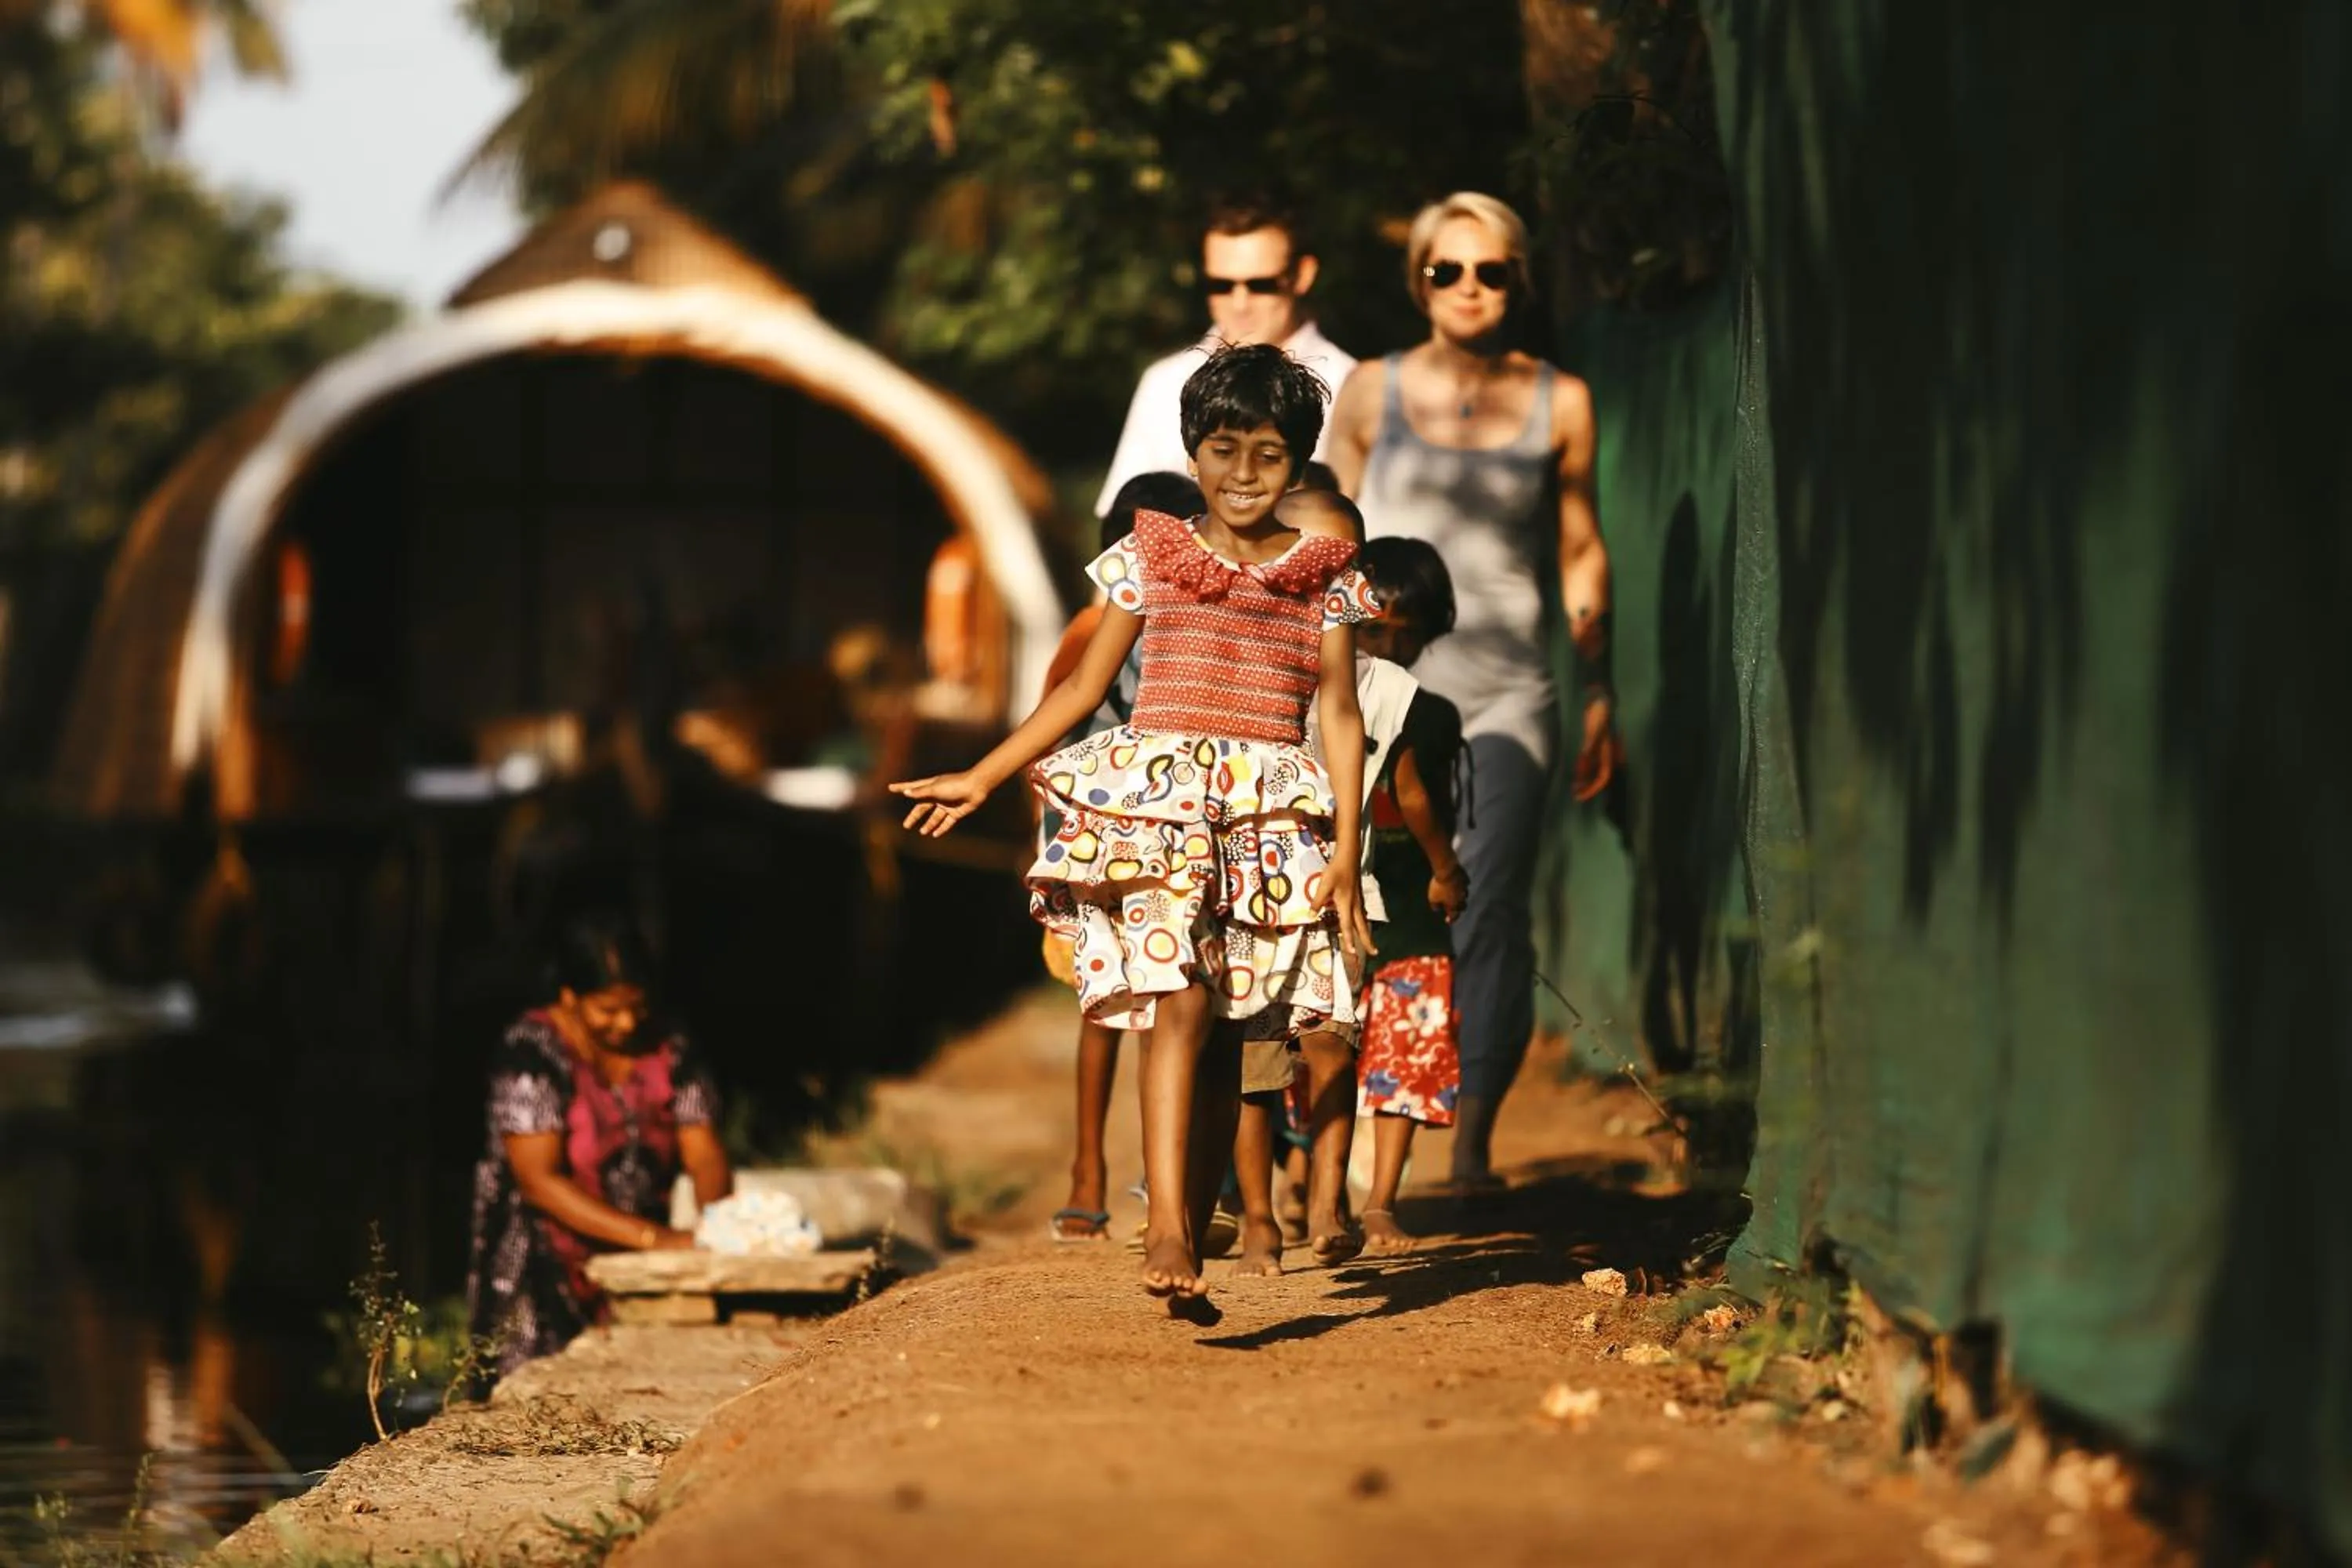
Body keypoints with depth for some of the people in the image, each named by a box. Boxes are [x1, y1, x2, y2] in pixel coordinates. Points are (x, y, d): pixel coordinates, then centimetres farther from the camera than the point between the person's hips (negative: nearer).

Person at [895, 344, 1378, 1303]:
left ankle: (1191, 1248, 8)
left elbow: (1339, 715, 7)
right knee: (1176, 1001, -19)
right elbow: (1083, 687, 13)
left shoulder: (1323, 578, 10)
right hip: (1153, 799, -1)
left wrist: (1346, 848, -2)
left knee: (1224, 1038, 3)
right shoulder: (1150, 559, 9)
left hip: (1273, 820, 1)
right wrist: (980, 779, 8)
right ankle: (1165, 1227, -28)